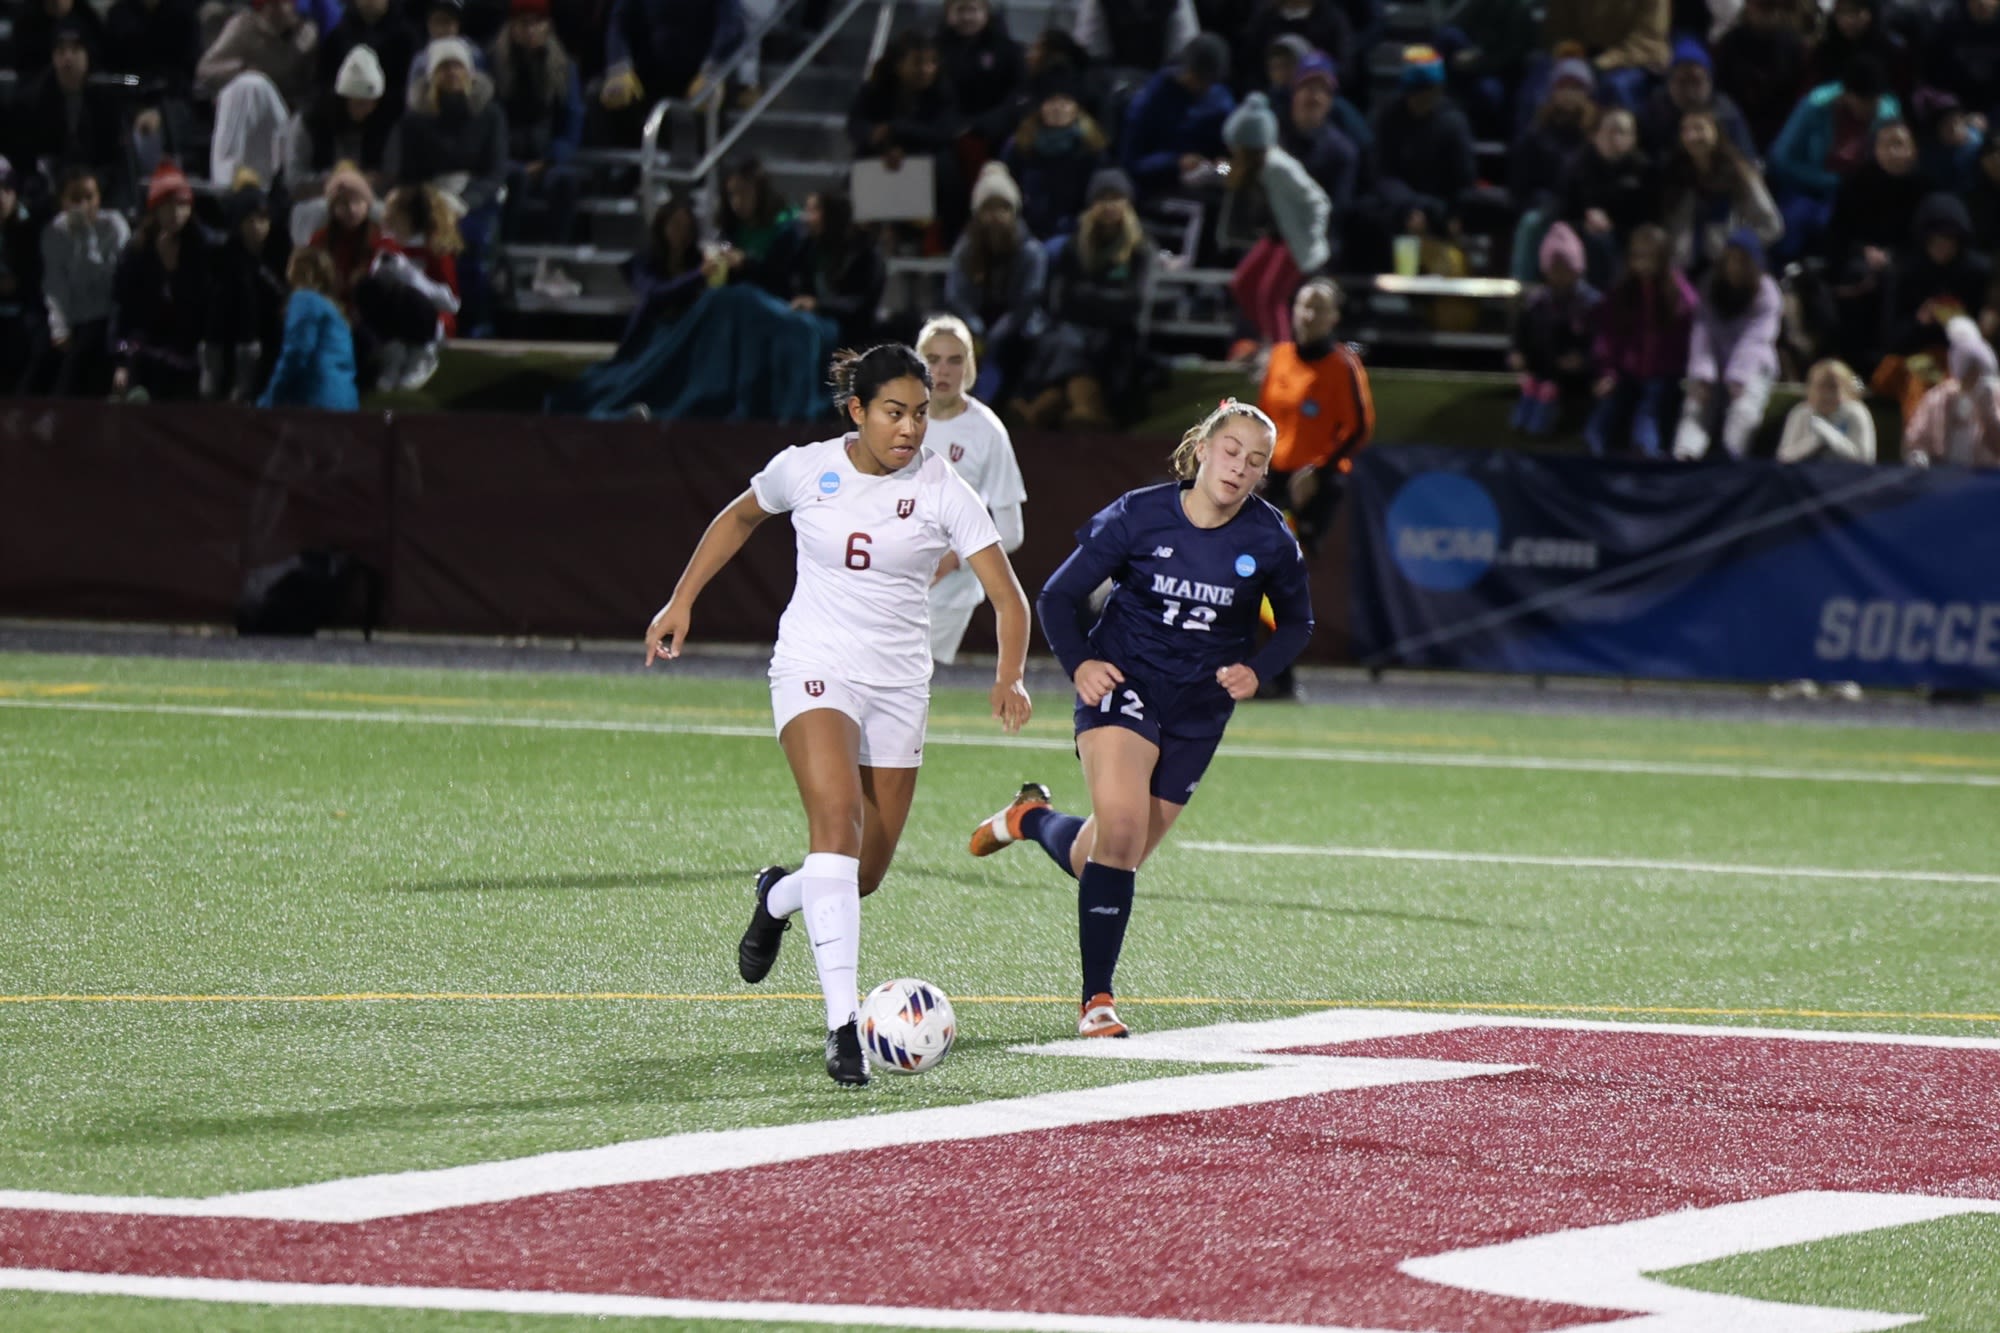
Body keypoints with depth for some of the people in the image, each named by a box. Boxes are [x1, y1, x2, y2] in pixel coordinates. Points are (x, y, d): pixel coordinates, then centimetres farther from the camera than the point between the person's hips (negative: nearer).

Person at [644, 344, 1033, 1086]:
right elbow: (740, 517, 17)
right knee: (838, 817, -28)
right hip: (813, 669, -2)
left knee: (864, 876, 7)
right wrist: (682, 602, 13)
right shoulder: (805, 470, -5)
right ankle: (843, 1024, -33)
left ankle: (779, 897, 45)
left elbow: (1007, 597, -13)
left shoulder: (942, 492, -8)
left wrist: (1010, 678, -31)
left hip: (898, 688, 2)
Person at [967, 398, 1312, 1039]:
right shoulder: (1138, 516, -13)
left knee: (1101, 861, 7)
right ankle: (1097, 1001, -13)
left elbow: (1297, 622, 9)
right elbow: (1058, 597, -4)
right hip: (1122, 682, -3)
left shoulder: (1269, 540, -8)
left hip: (1198, 708, 3)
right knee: (1121, 829, -24)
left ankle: (1032, 820, 41)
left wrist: (1257, 671, -10)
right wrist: (1078, 664, -19)